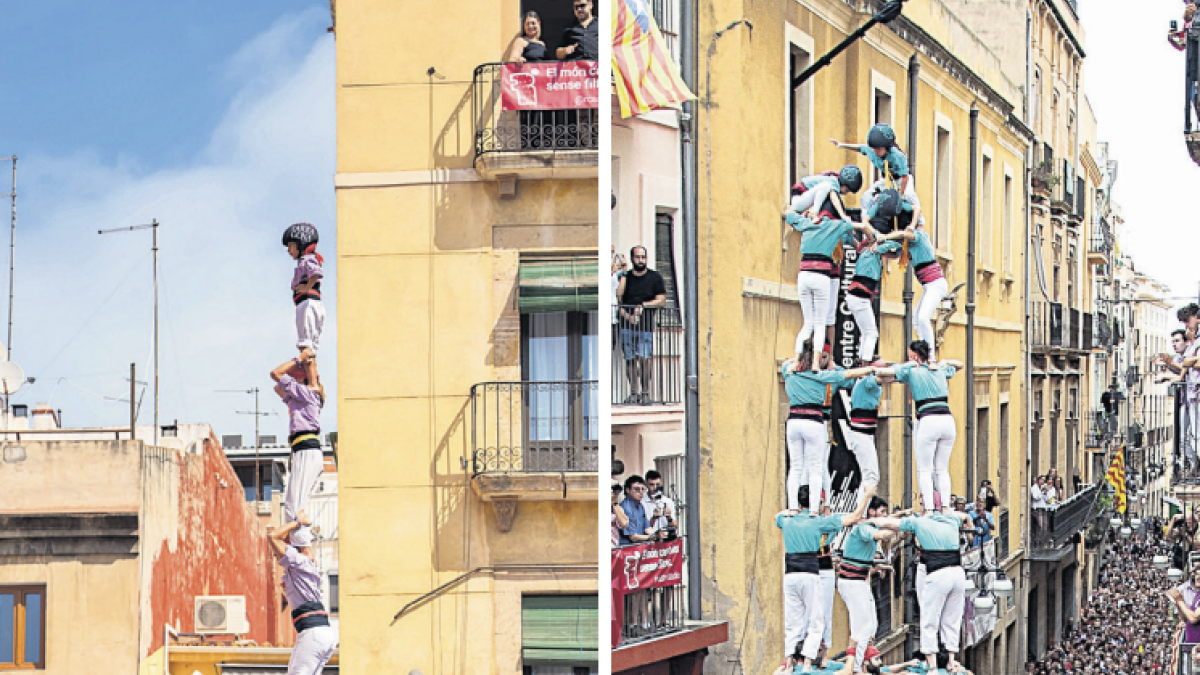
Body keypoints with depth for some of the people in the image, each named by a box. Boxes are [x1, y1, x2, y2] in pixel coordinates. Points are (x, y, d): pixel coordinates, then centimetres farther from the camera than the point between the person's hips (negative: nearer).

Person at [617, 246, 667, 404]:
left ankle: (646, 393, -9)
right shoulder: (625, 278, 10)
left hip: (646, 326, -2)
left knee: (644, 359, -14)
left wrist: (643, 305, -11)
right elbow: (617, 301, 5)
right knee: (630, 360, 0)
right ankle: (634, 393, 6)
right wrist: (627, 316, -11)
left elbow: (661, 301, 1)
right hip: (627, 326, 2)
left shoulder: (655, 277, 8)